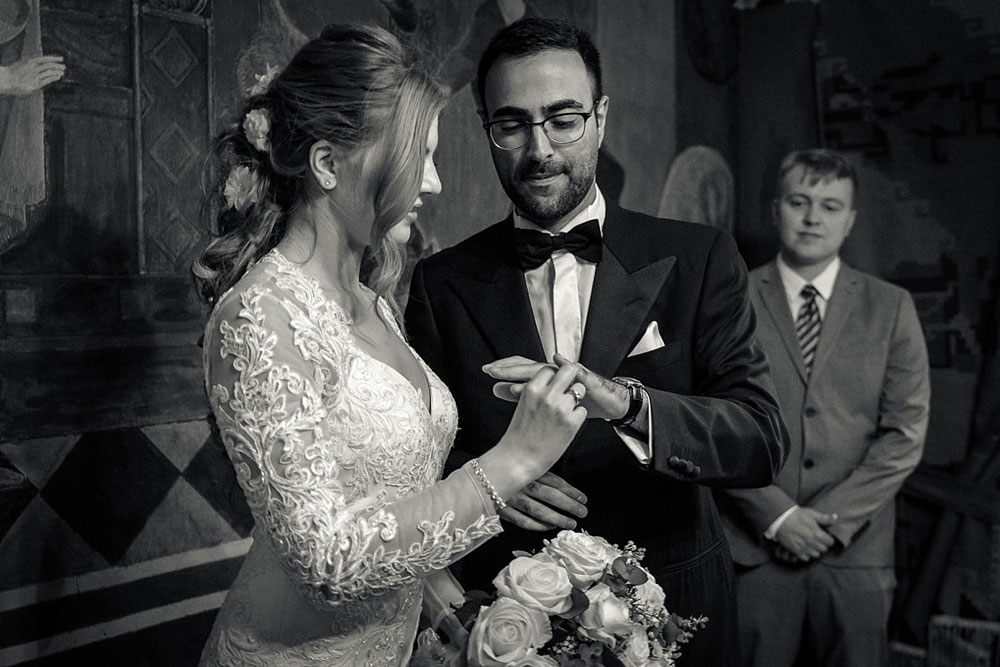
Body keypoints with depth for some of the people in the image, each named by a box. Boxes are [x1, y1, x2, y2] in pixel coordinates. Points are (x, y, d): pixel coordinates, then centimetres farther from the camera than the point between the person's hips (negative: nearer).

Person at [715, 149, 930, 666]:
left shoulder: (891, 308, 5)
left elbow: (905, 433, 1)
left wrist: (834, 517, -8)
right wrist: (776, 514, -11)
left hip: (855, 546, 2)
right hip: (753, 545, -1)